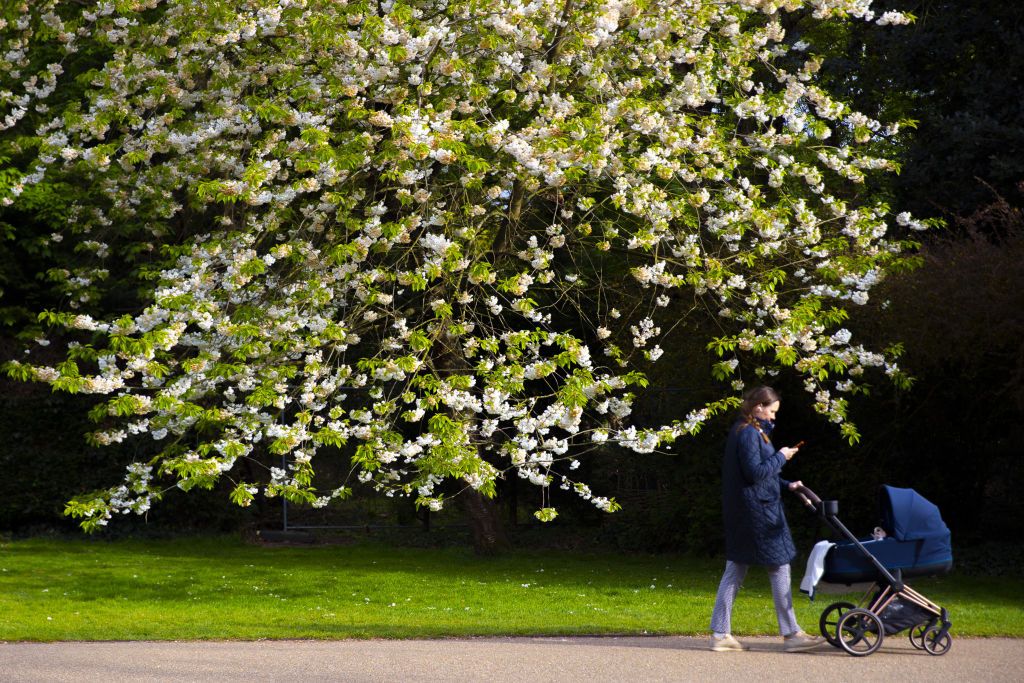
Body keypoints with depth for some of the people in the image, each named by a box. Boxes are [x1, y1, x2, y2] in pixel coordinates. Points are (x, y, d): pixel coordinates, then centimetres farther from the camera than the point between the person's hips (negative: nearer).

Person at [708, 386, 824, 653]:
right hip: (758, 509, -10)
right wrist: (781, 457, -11)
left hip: (741, 514, 10)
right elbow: (756, 473, -22)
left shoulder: (742, 431, 16)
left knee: (735, 570, 9)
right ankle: (791, 634, 3)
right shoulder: (749, 434, -16)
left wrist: (786, 485, 13)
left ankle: (720, 633, 9)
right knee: (779, 567, -2)